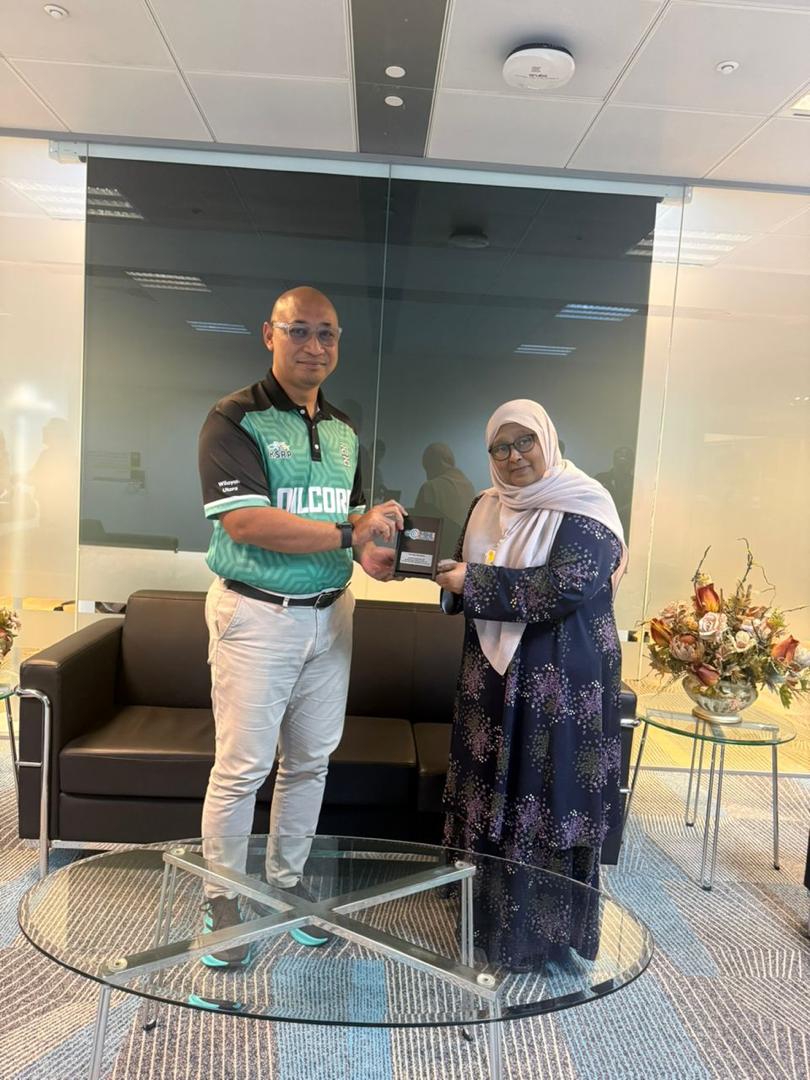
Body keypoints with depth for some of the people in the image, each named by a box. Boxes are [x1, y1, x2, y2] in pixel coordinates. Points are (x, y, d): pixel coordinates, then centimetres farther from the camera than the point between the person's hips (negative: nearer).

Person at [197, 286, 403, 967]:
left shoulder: (344, 429, 12)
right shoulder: (235, 418, -10)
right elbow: (243, 520, -21)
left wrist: (372, 553, -5)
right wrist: (350, 535, -22)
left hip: (330, 615, 6)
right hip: (256, 616, -6)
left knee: (311, 762, 15)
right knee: (242, 768, 3)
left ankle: (287, 883, 34)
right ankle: (222, 901, 25)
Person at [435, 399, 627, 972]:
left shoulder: (585, 505, -11)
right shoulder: (487, 506, 9)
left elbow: (567, 588, -23)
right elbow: (468, 573, 16)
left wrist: (473, 581, -21)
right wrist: (440, 567, -7)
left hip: (560, 680, -6)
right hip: (495, 671, 6)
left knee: (547, 800, 3)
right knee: (491, 789, 15)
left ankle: (541, 932, 23)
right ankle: (488, 913, 34)